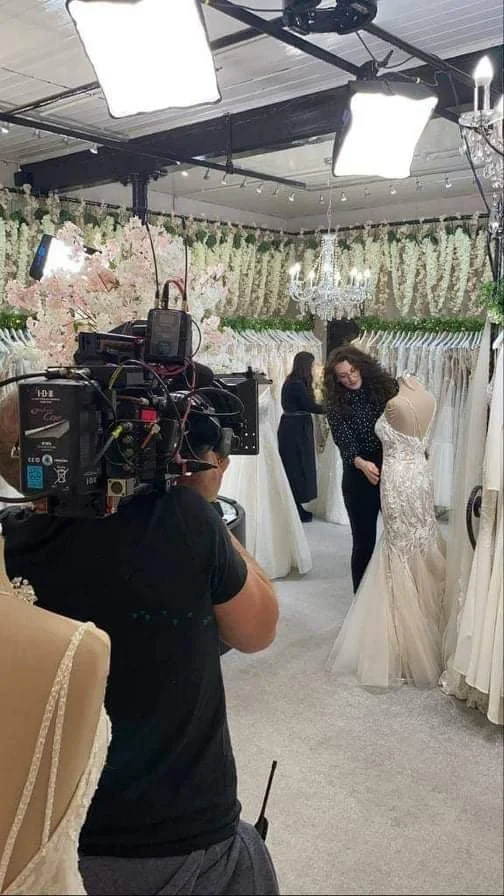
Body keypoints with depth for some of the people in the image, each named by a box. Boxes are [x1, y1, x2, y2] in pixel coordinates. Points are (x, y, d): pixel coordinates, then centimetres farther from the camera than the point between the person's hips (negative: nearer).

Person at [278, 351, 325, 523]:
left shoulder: (293, 382, 11)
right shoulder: (297, 384, -18)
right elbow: (309, 405, -17)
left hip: (294, 428, 10)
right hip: (295, 430, -10)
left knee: (293, 468, 13)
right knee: (297, 468, -2)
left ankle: (296, 508, 22)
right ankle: (296, 511, 6)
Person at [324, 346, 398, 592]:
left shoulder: (385, 386, 0)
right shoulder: (336, 406, -4)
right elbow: (345, 445, -14)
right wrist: (362, 464, -34)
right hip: (359, 478, -1)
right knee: (364, 540, 7)